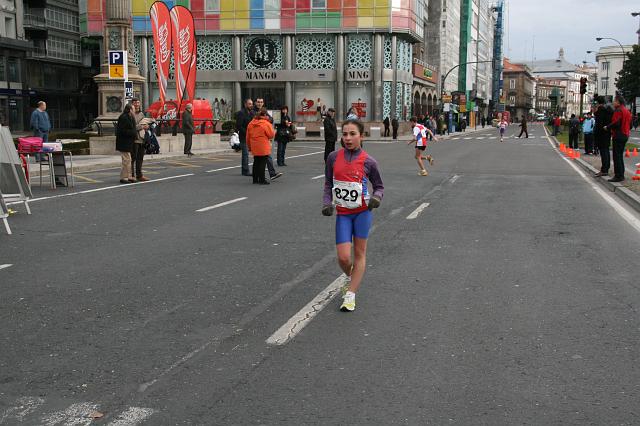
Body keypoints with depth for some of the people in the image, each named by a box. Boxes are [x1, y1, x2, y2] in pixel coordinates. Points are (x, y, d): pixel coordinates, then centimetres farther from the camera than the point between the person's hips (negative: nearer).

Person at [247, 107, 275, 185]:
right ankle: (262, 180, -1)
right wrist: (274, 131, 15)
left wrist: (249, 146, 20)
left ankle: (255, 179, 20)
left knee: (256, 162, 15)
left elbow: (248, 137, 11)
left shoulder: (251, 123, 8)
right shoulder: (266, 123, -11)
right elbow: (271, 135, -7)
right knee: (263, 162, -1)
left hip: (254, 148, 6)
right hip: (263, 148, -6)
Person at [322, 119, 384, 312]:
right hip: (342, 213, 1)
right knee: (343, 257, -4)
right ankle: (350, 277, 31)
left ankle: (350, 295, 12)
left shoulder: (368, 161, -6)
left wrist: (376, 197, -17)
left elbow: (379, 186, 5)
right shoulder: (334, 157, -1)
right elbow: (328, 184, 9)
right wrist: (327, 203, -6)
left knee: (359, 253, 3)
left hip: (362, 211, -1)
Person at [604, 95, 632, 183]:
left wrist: (607, 127, -8)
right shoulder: (627, 111, 17)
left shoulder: (618, 110, -12)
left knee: (616, 156, -8)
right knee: (620, 155, 16)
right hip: (625, 135, 10)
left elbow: (616, 123, -21)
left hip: (618, 136, -10)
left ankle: (618, 176, -10)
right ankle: (621, 175, 19)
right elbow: (630, 124, 19)